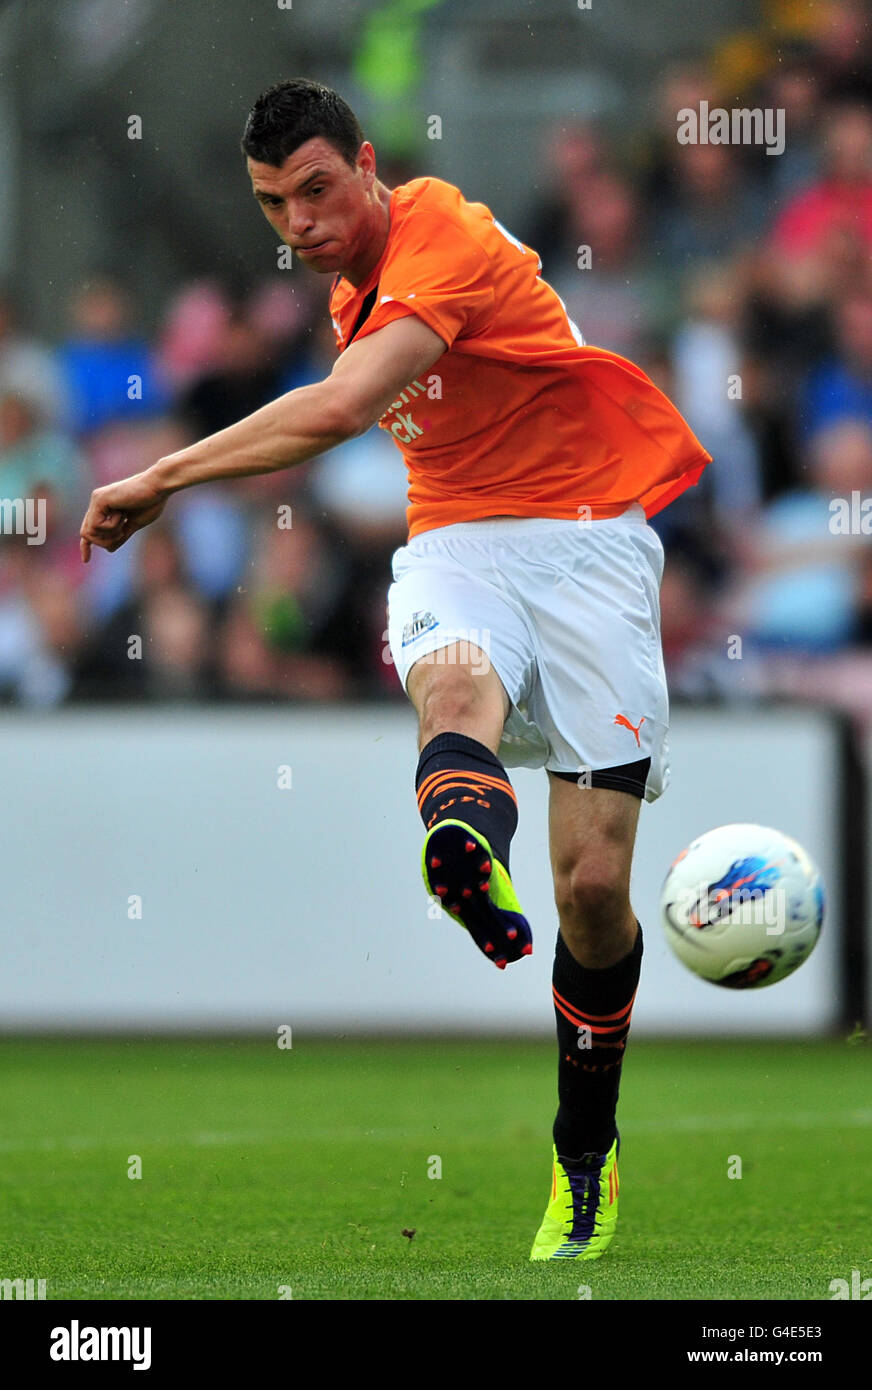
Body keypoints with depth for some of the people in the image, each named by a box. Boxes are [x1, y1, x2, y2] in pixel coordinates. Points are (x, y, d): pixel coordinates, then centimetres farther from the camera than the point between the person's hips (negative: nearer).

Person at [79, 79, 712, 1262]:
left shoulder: (442, 241, -17)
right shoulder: (357, 278, 12)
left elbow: (337, 411, -30)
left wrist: (166, 478, -26)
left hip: (585, 538, -5)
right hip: (457, 539, 5)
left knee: (594, 884, -10)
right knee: (454, 679, -36)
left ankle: (585, 1152, 12)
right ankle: (472, 860, -73)